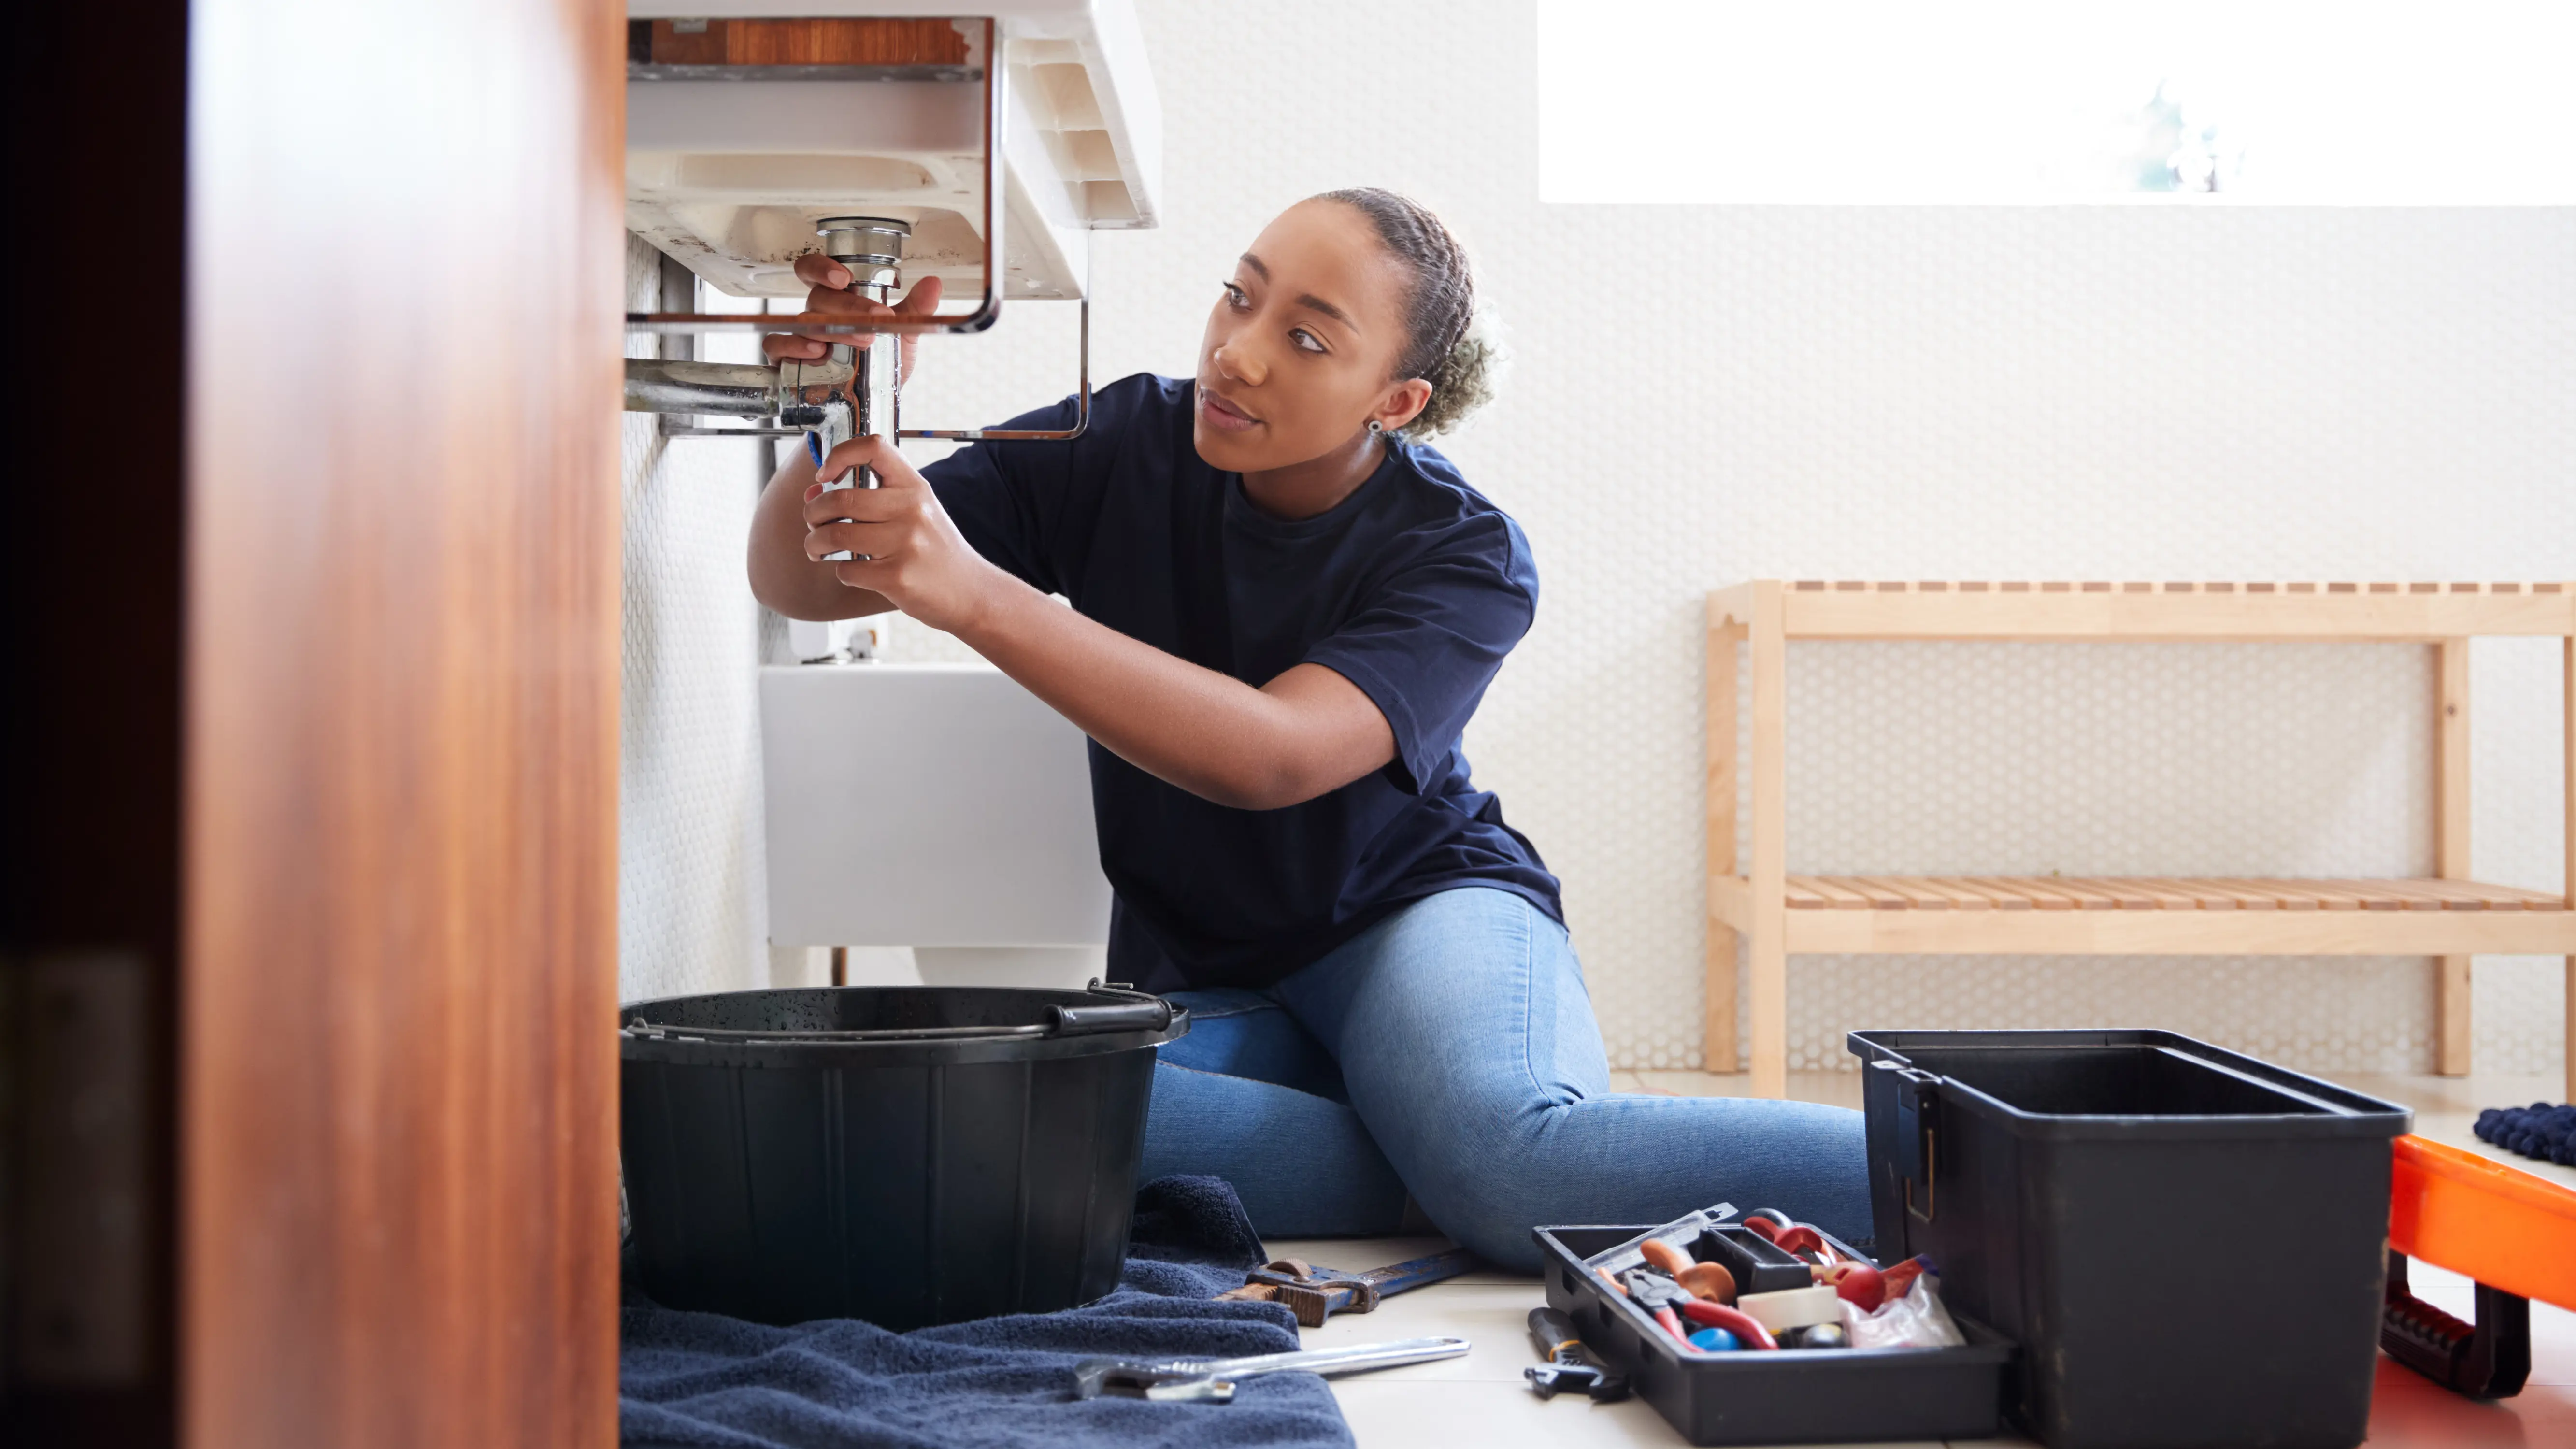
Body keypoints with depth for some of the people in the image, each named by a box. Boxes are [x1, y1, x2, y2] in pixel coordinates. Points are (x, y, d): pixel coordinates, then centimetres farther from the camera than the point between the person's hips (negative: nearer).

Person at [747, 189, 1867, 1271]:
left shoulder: (1463, 558, -15)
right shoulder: (1126, 448, -7)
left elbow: (1271, 757, -34)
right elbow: (797, 582, -7)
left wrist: (972, 593, -44)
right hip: (1195, 977, 3)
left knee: (1512, 1145, -39)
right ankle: (1462, 1188, -24)